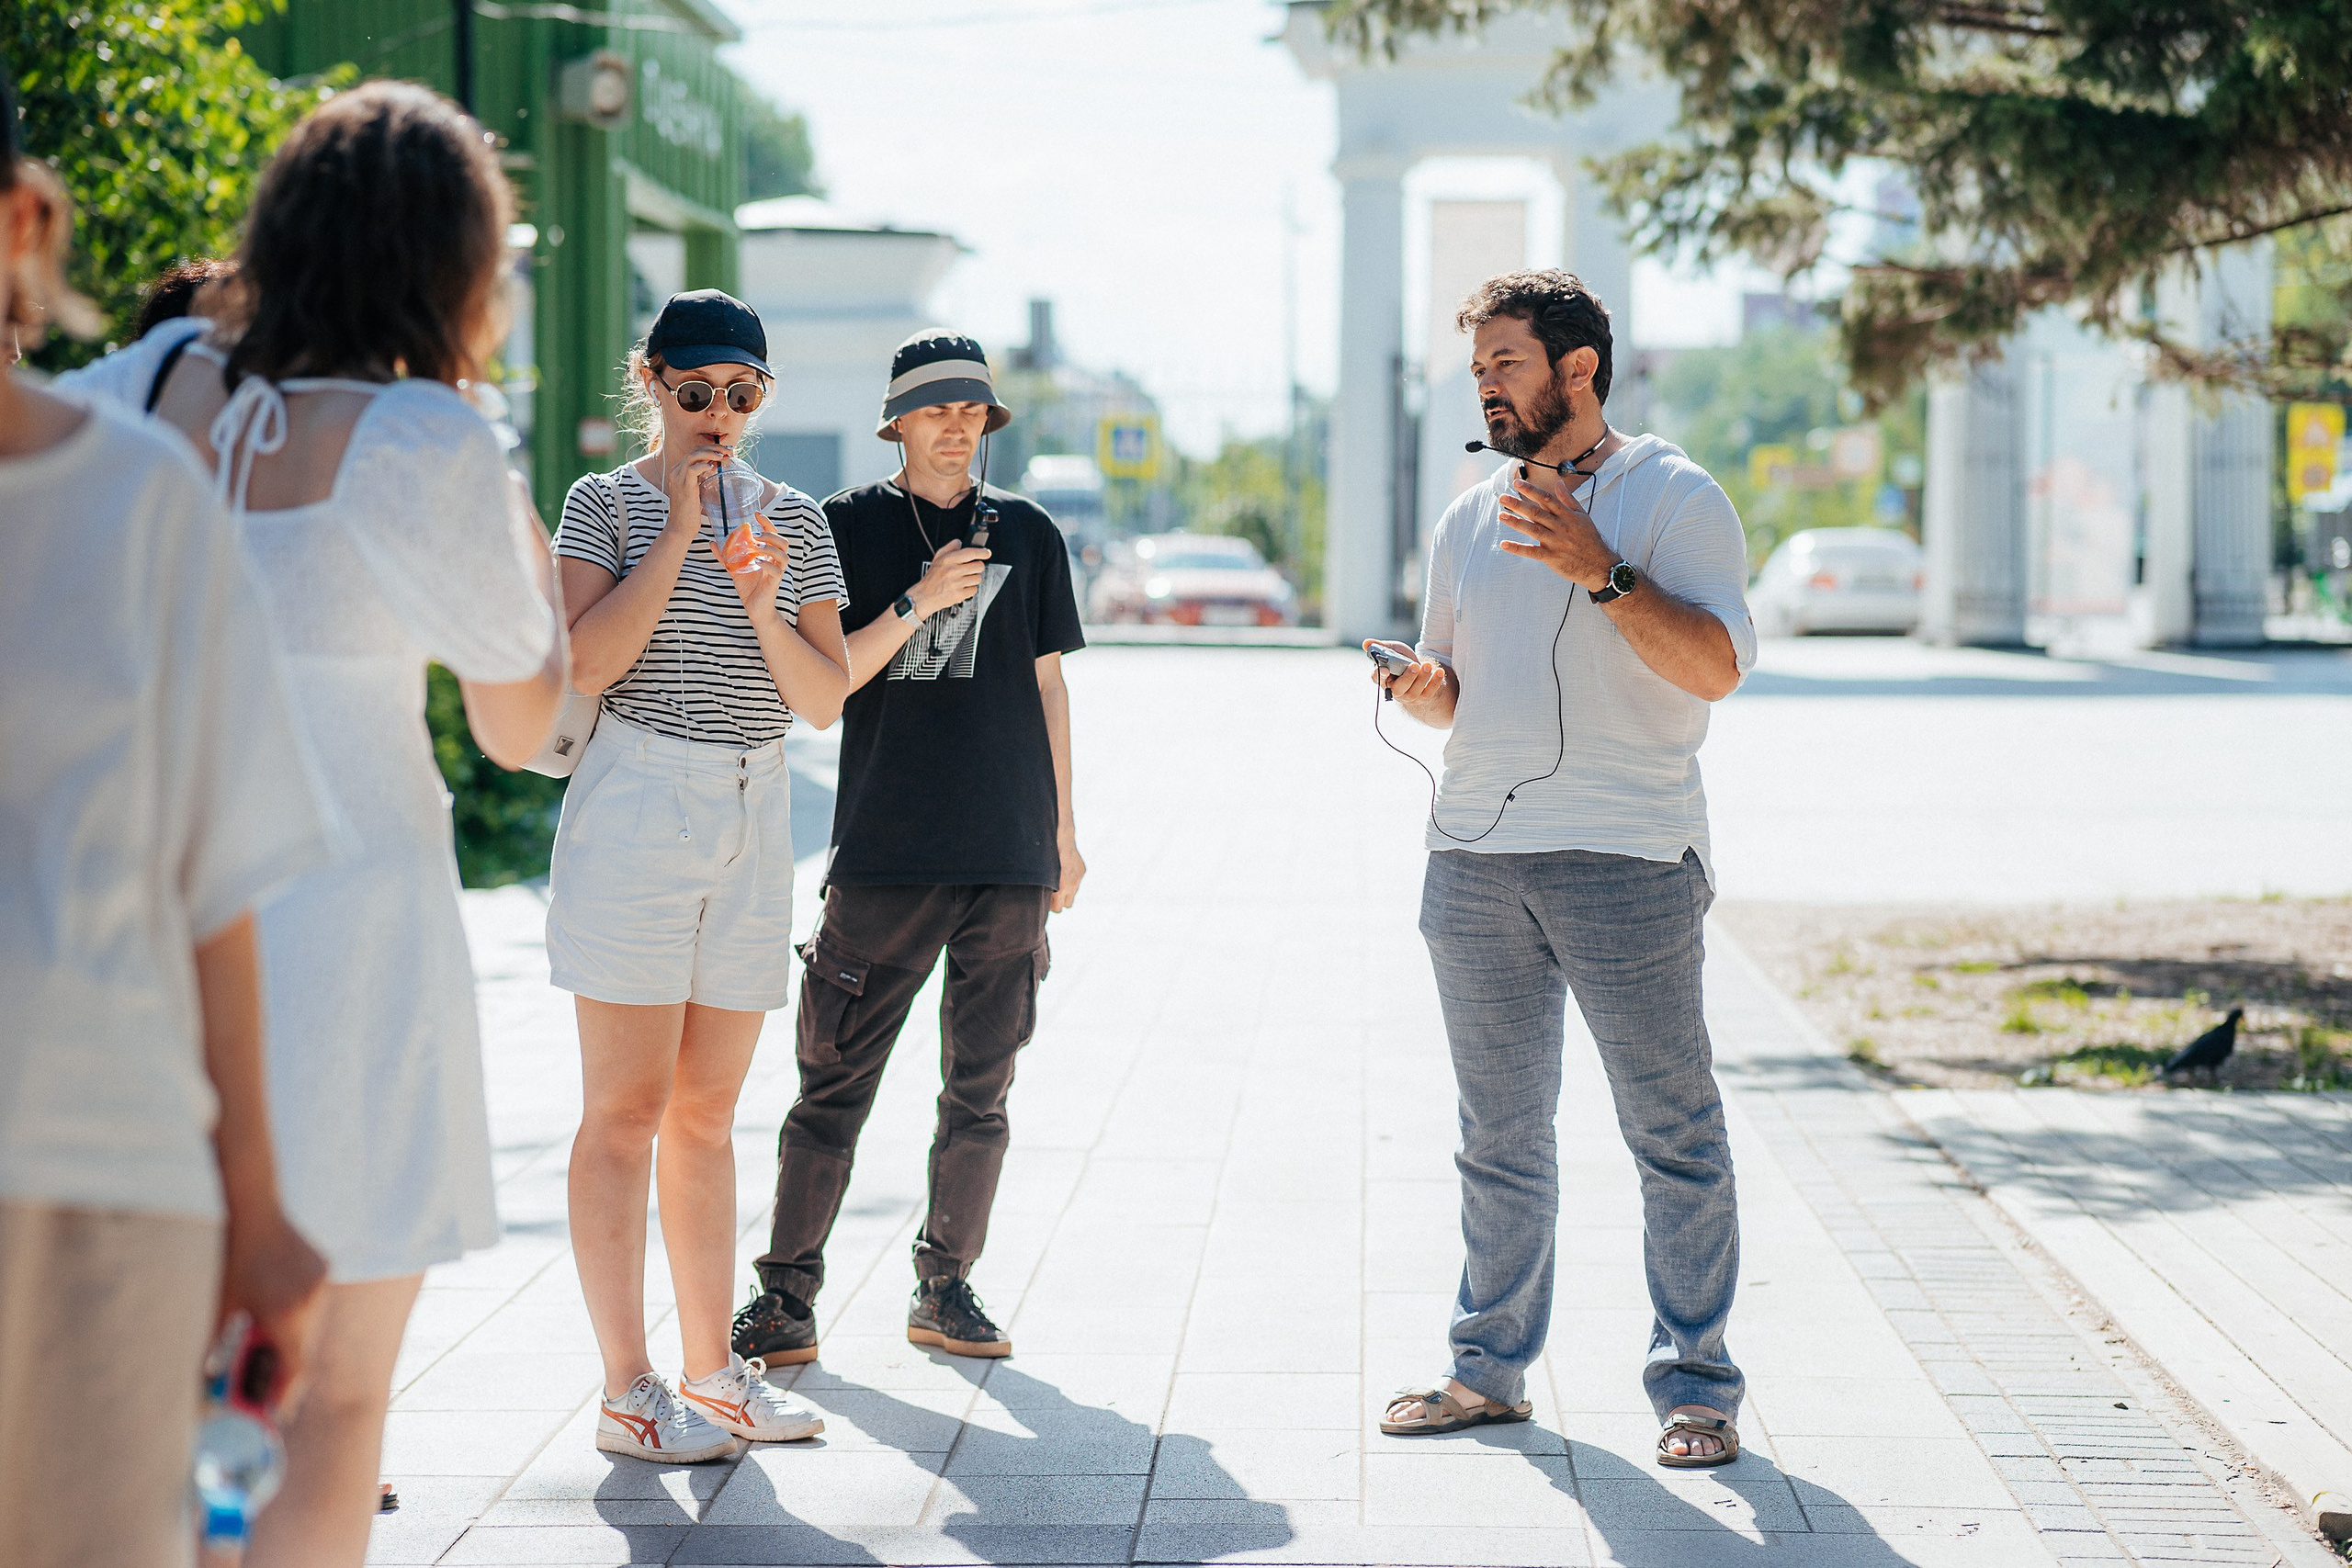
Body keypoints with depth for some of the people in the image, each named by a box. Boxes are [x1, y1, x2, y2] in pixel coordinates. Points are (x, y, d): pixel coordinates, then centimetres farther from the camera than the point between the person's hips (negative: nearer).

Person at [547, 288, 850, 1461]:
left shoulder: (794, 519, 11)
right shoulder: (609, 502, -1)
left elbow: (827, 699, 7)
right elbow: (587, 663, -15)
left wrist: (764, 610, -11)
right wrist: (680, 531, -14)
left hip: (754, 814, 5)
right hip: (635, 804, -5)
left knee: (707, 1111, 10)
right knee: (628, 1108, -4)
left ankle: (712, 1368, 16)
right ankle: (627, 1389, -1)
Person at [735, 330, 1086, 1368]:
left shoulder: (1028, 534, 11)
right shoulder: (849, 526, 3)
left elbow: (1047, 684, 16)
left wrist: (1063, 831, 15)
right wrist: (917, 602, -16)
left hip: (1010, 855, 3)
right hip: (885, 853, -3)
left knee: (980, 1088, 6)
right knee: (835, 1080, -3)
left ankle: (945, 1288, 16)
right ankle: (787, 1293, 4)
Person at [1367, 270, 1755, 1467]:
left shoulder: (1672, 496, -1)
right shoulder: (1469, 521, 17)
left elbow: (1716, 664, -13)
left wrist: (1604, 573, -22)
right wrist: (1420, 687, 1)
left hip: (1624, 860, -6)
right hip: (1476, 860, 6)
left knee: (1672, 1138, -2)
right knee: (1499, 1135, 12)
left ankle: (1694, 1390, 5)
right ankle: (1490, 1370, 21)